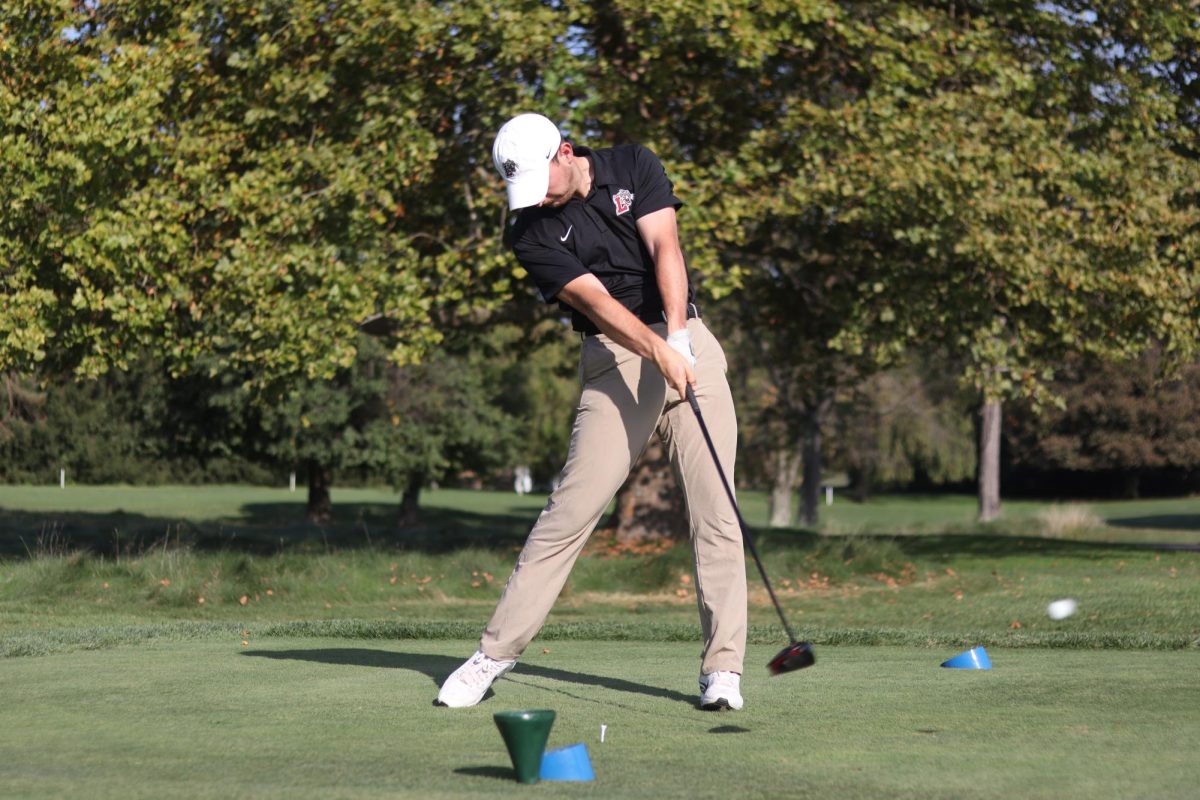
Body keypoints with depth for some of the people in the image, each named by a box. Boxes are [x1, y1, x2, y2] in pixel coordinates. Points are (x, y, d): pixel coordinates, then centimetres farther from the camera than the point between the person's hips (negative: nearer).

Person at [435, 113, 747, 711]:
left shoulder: (634, 166, 3)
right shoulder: (534, 235, -3)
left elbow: (665, 249, -10)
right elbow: (598, 301, -15)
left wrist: (678, 336, -25)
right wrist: (659, 352, -30)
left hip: (687, 343, 1)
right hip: (616, 359, -1)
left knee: (714, 508, -6)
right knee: (572, 507, -8)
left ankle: (722, 668, -5)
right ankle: (494, 654, 0)